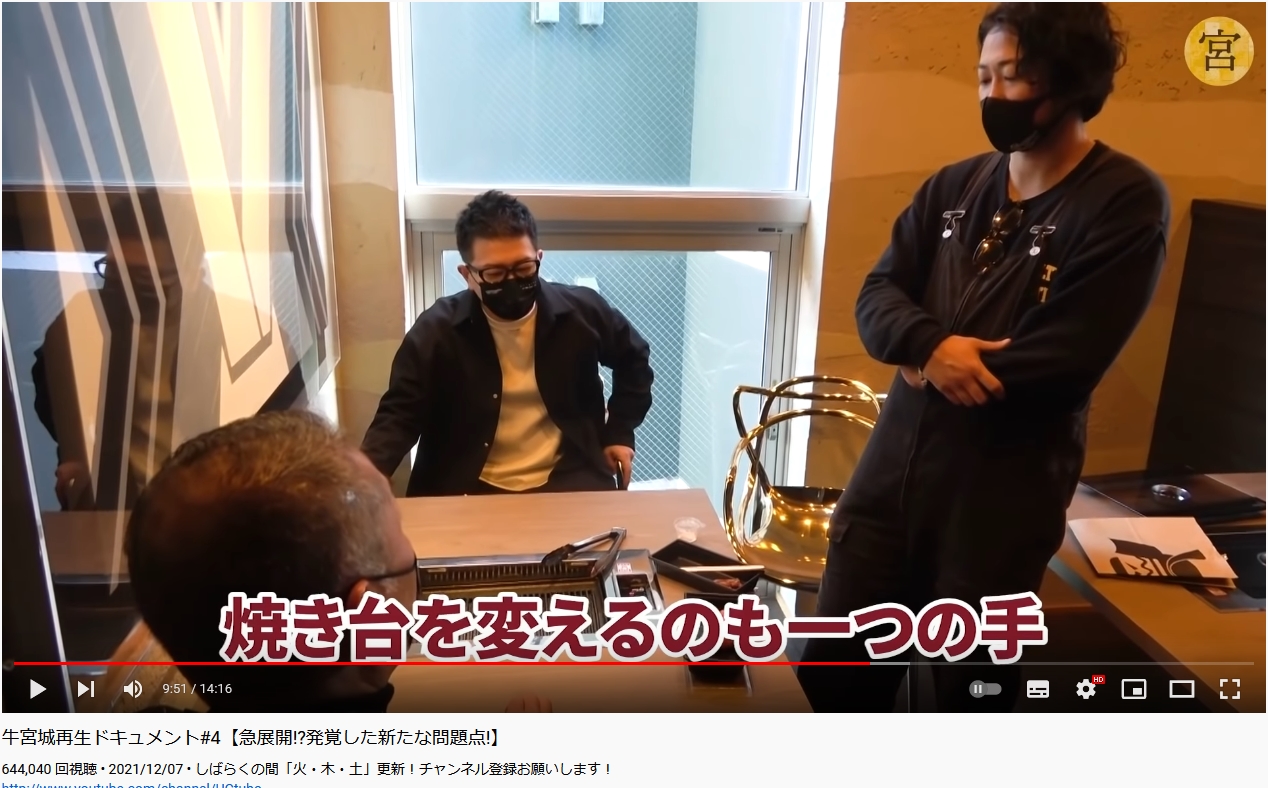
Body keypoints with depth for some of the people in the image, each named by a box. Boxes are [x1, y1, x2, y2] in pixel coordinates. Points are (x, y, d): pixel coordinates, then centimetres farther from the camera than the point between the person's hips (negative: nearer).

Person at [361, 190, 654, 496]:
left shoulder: (581, 312, -4)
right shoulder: (437, 330, -10)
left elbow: (633, 359, 15)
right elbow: (398, 416, -5)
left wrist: (620, 432, 8)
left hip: (566, 482, 0)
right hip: (467, 489, 1)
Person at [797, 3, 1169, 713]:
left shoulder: (1127, 201, -8)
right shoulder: (955, 186, 8)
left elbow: (1061, 366, -17)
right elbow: (877, 296, 2)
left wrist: (931, 371, -8)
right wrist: (931, 345, -19)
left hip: (1002, 496, -4)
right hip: (893, 468, 5)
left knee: (971, 689, 15)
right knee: (832, 671, 14)